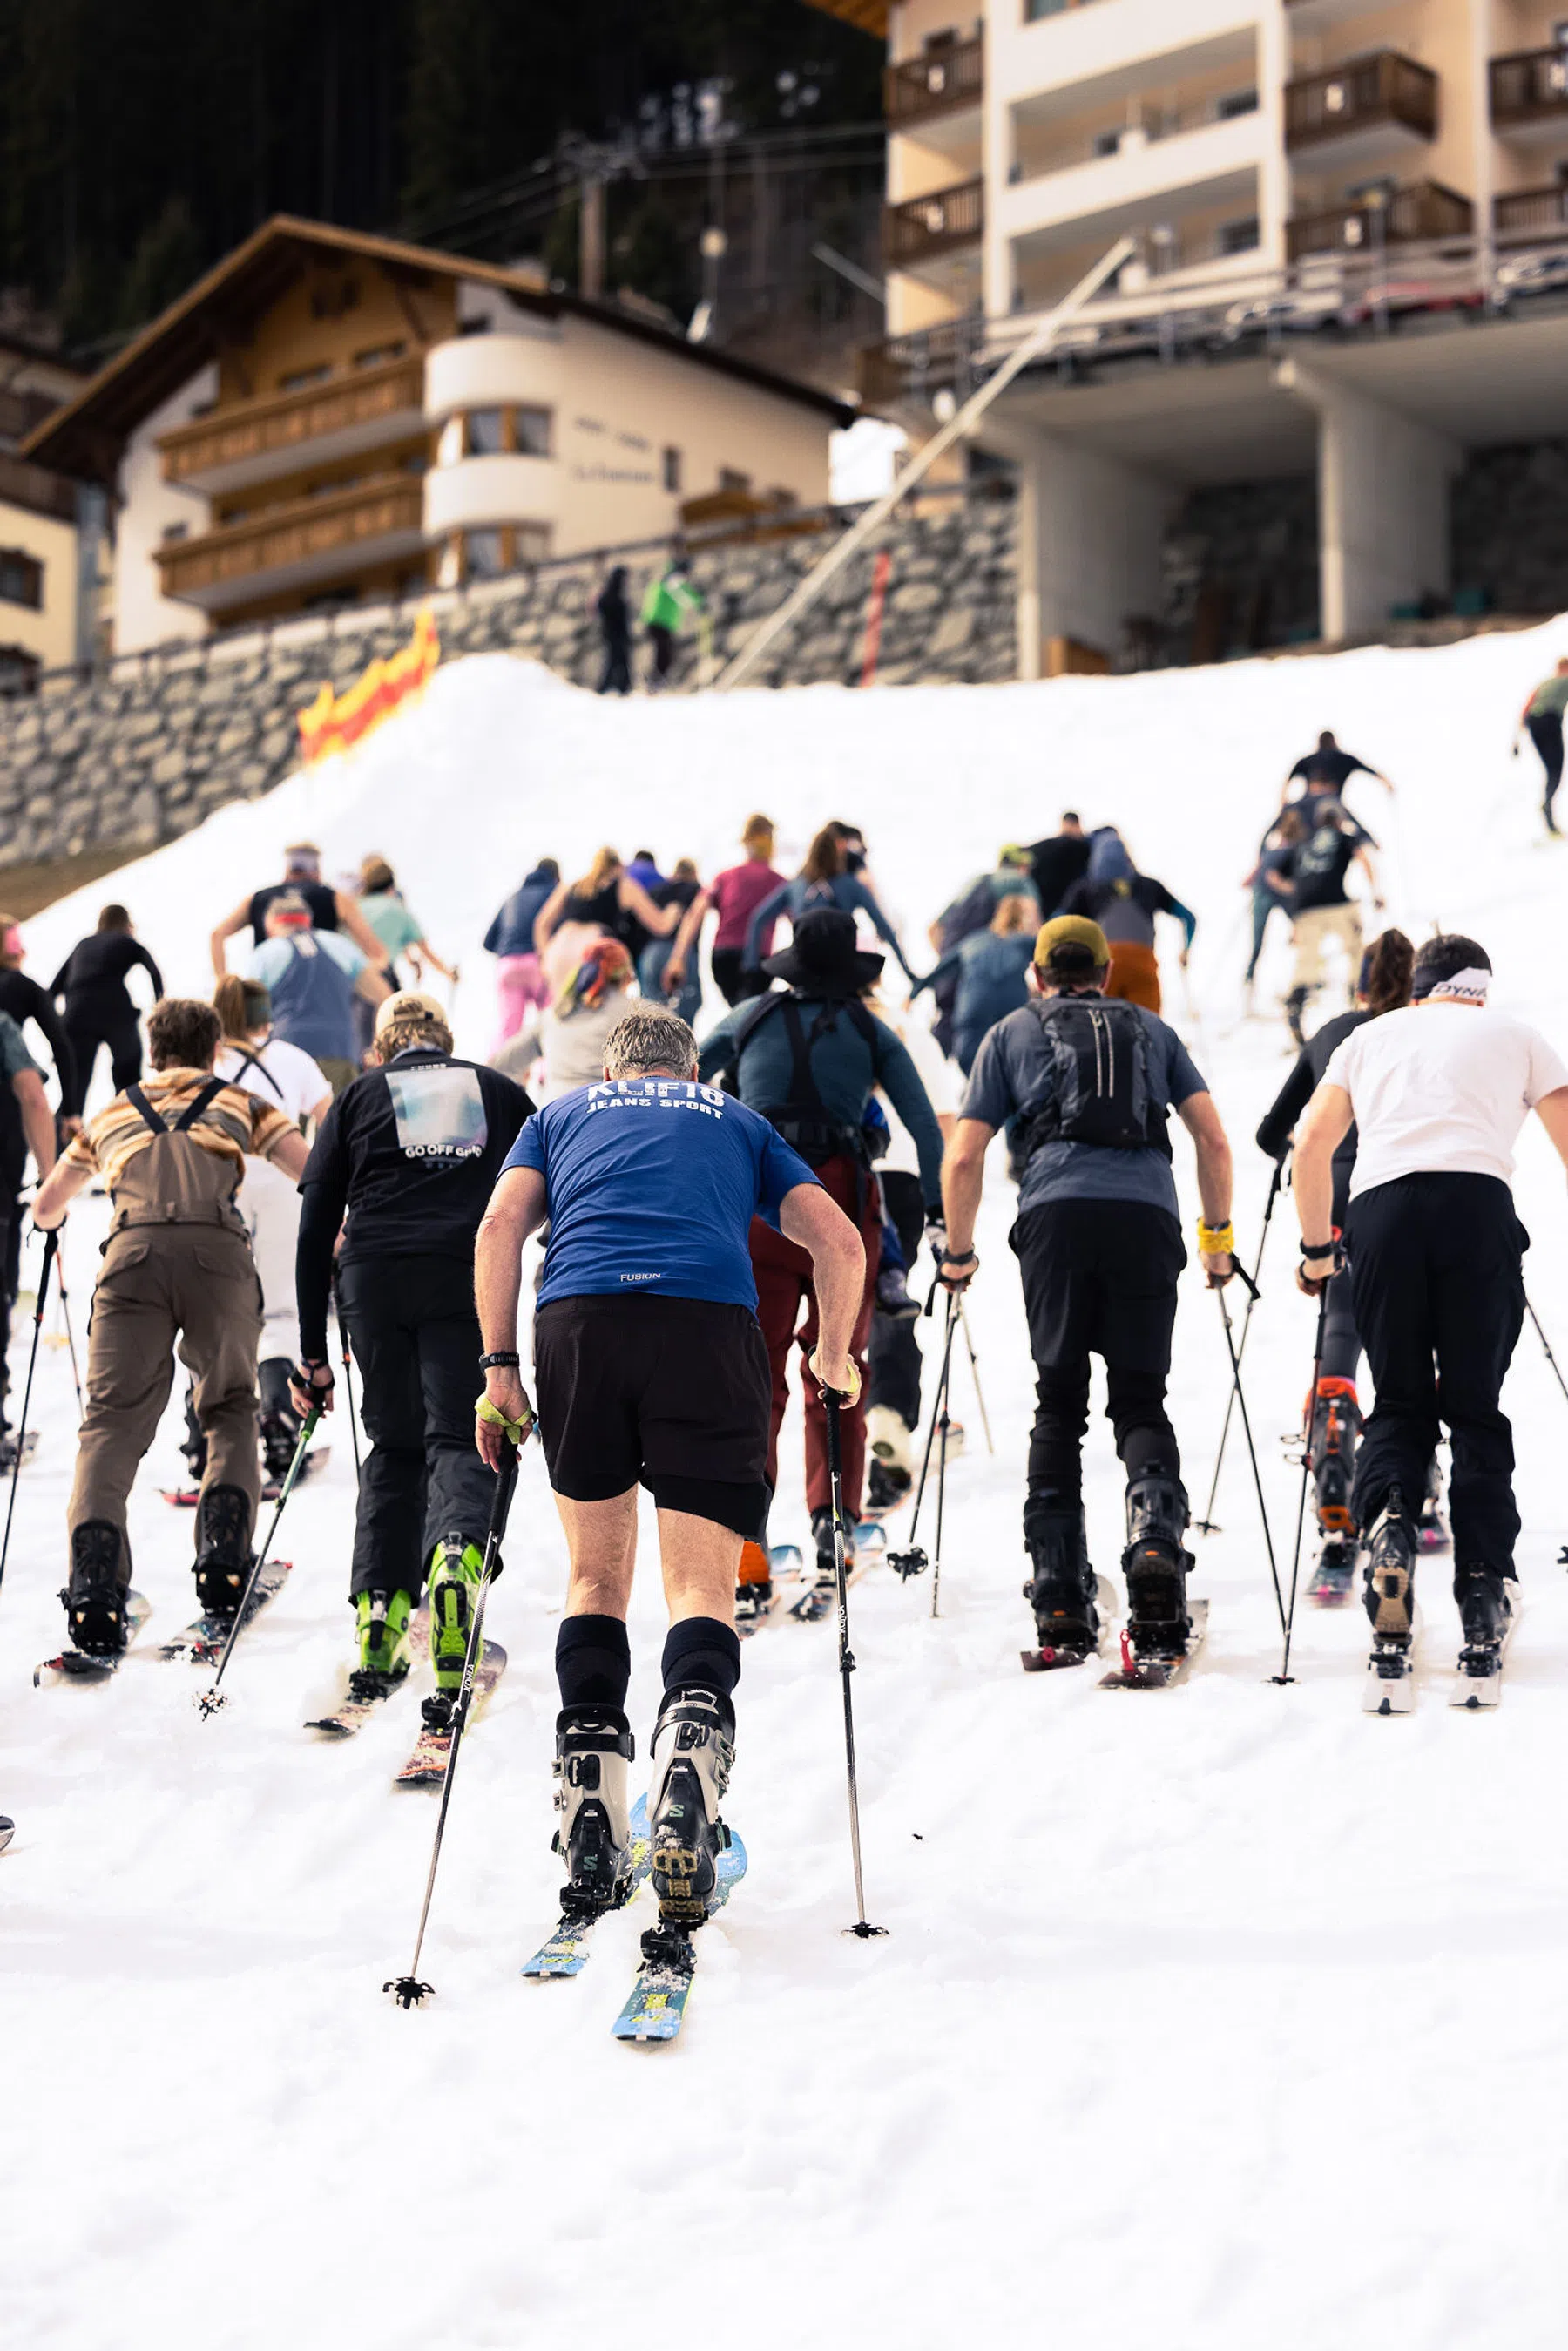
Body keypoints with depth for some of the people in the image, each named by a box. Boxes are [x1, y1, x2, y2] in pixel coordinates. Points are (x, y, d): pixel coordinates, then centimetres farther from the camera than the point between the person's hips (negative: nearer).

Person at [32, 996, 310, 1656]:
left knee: (113, 1418, -2)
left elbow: (45, 1211, 39)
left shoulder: (112, 1113, 32)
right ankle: (223, 1555, -2)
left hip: (133, 1250, 1)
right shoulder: (239, 1102, 27)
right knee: (231, 1409, 17)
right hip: (218, 1249, 0)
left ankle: (93, 1584, -22)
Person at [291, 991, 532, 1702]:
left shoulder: (358, 1096, 21)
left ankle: (378, 1612, 2)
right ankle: (456, 1551, -34)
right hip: (470, 1279, -1)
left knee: (394, 1446, 13)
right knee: (456, 1438, -1)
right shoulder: (500, 1091, 23)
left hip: (375, 1277, 1)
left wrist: (312, 1353, 14)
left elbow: (315, 1230, 13)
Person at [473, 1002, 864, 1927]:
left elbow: (501, 1226, 11)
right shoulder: (738, 1120, 29)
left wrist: (499, 1367, 8)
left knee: (597, 1577, 13)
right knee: (703, 1583, -2)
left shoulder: (564, 1114, 29)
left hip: (579, 1316, 1)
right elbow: (839, 1241, 18)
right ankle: (691, 1739, -32)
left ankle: (590, 1824, 3)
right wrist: (835, 1358, 32)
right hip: (709, 1320, -1)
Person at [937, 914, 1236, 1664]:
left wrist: (958, 1252, 27)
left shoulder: (1013, 1032, 23)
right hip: (1146, 1213, 1)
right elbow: (1213, 1140, 16)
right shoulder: (1151, 1029, 27)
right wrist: (1217, 1231, 27)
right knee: (1140, 1400, 6)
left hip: (1056, 1213, -1)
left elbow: (962, 1161, 16)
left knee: (1058, 1404, 7)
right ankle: (1156, 1538, -23)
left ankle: (1060, 1598, -1)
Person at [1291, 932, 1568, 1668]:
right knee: (1475, 1406, 6)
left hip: (1380, 1207, 1)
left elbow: (1311, 1145, 16)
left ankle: (1386, 1517, -18)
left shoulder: (1370, 1037, 28)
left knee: (1398, 1401, 11)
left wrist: (1316, 1250, 25)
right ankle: (1483, 1590, -2)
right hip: (1478, 1201, -1)